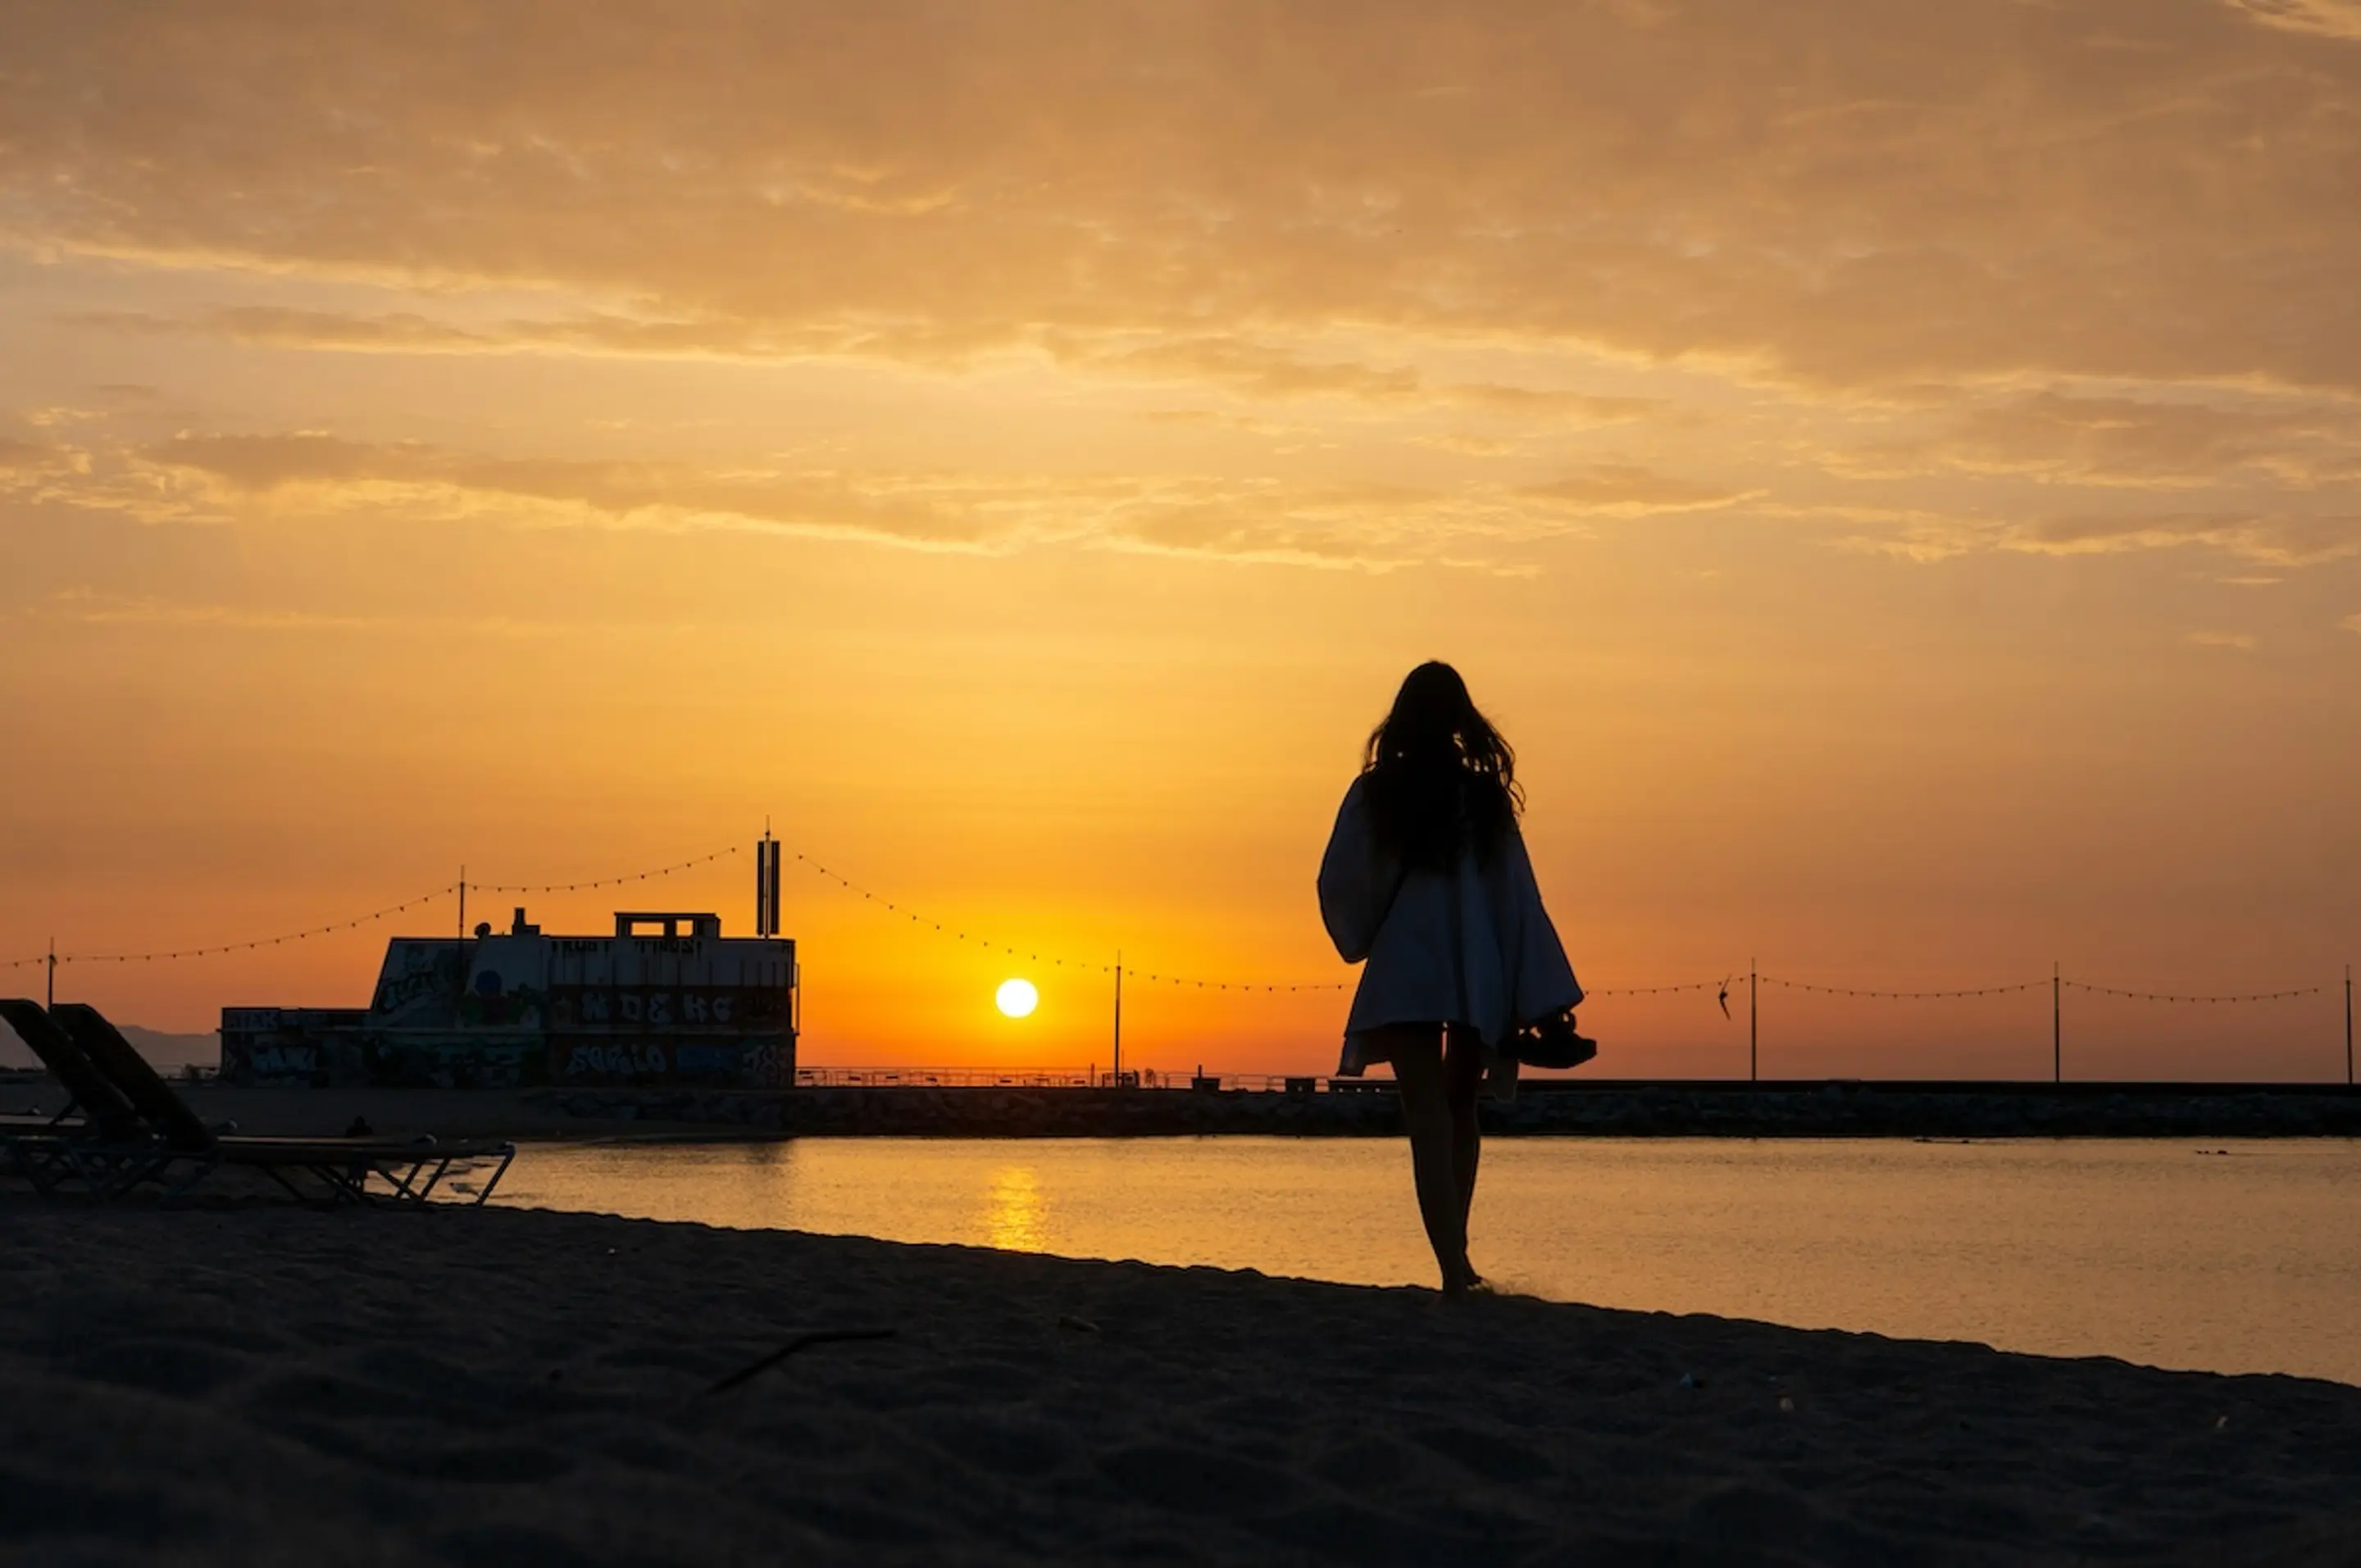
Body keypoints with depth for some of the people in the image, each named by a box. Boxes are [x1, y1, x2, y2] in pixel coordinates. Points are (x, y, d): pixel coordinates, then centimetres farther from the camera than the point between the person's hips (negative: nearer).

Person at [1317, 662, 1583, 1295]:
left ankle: (1454, 1267, -18)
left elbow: (1338, 886, -2)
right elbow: (1518, 898, 1)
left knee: (1429, 1118, -5)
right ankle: (1456, 1257, 22)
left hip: (1405, 975, -2)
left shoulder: (1375, 794, -2)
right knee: (1461, 1111, 20)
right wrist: (1531, 1002, 4)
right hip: (1480, 978, 2)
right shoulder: (1487, 796, 2)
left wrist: (1362, 939, 18)